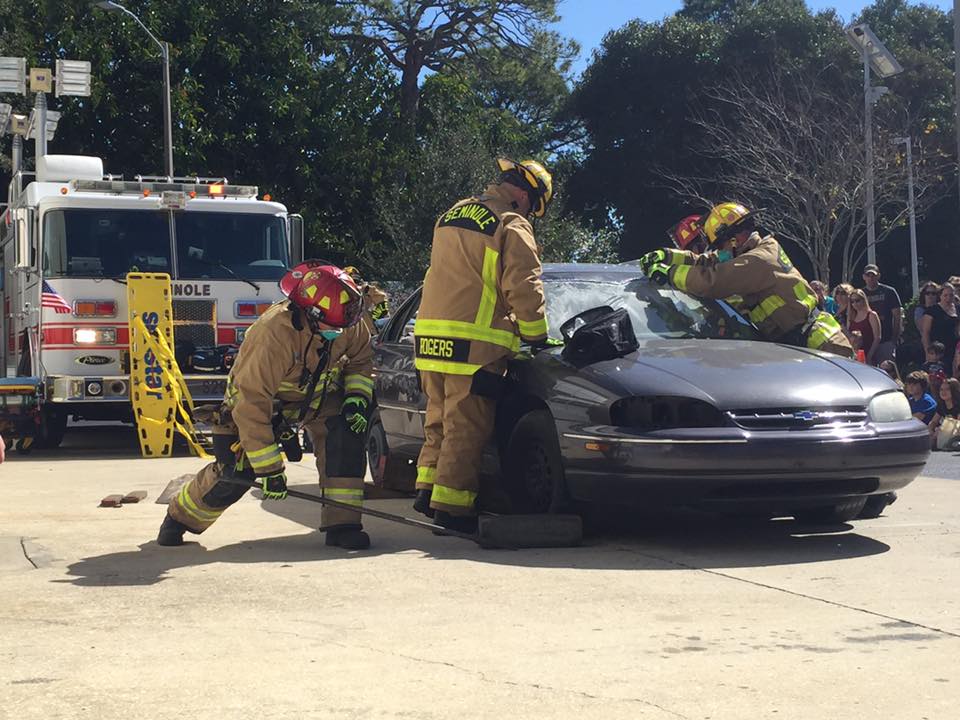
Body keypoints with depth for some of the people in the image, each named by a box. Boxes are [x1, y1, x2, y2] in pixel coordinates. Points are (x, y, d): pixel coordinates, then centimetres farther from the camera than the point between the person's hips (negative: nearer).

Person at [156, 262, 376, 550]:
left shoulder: (347, 325, -22)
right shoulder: (273, 335, -40)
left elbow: (361, 359, 1)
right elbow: (252, 407, -37)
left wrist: (357, 397, -18)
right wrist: (269, 470, -35)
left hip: (318, 395, 5)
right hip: (257, 398, -5)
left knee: (346, 429, -22)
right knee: (235, 472, -12)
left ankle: (342, 523, -16)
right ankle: (181, 517, 16)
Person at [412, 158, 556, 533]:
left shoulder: (451, 216, 19)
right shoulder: (512, 227, -7)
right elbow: (524, 288, -13)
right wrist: (537, 336, 0)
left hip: (430, 338, 8)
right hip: (473, 344, -8)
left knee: (440, 419, 19)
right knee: (465, 428, -3)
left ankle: (428, 488, 20)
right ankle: (451, 504, -3)